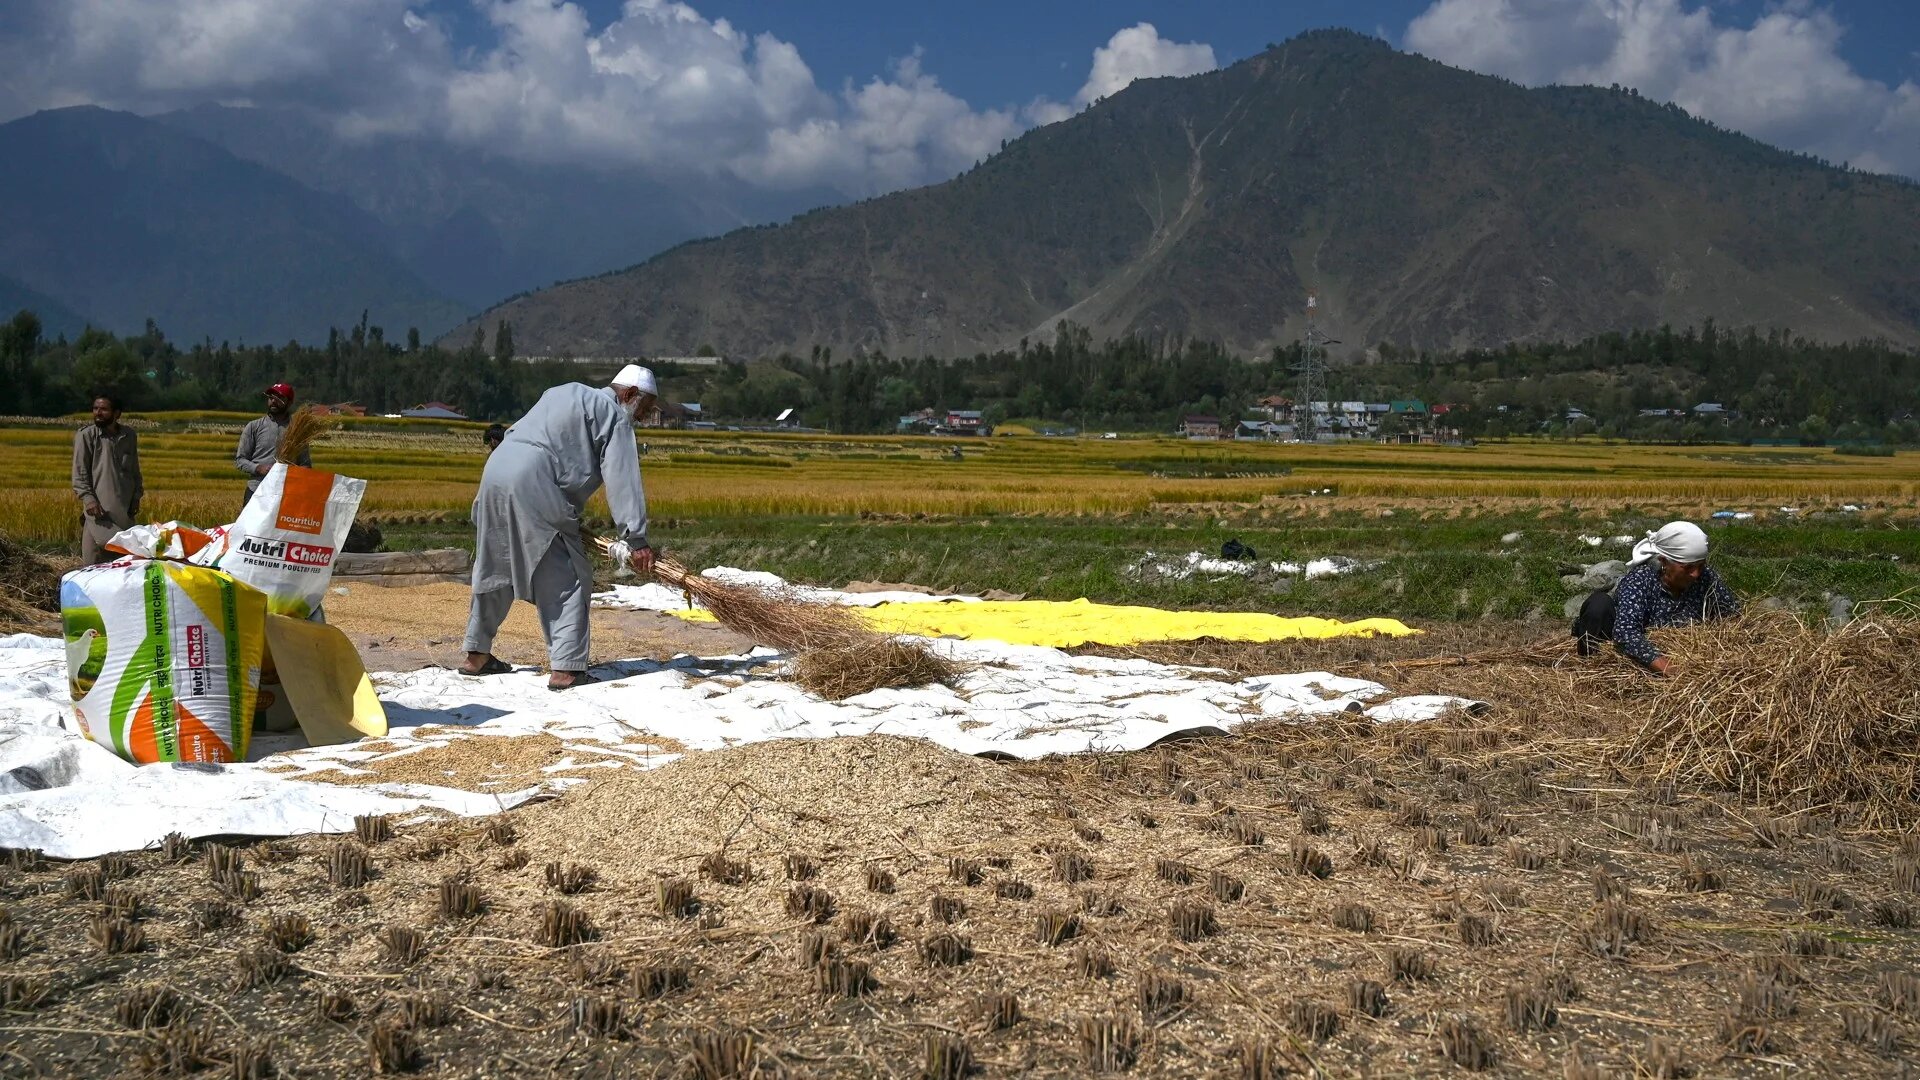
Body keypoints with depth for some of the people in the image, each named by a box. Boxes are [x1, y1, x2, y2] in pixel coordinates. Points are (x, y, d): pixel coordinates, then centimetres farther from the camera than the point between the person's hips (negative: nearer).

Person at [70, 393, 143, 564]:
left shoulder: (129, 436, 11)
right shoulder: (85, 436, -2)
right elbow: (80, 472, -3)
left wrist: (136, 497, 10)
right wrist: (88, 498, -14)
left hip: (125, 509, 4)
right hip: (99, 507, -4)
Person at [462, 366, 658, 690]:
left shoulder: (566, 394, 29)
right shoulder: (614, 415, 2)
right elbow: (623, 481, -8)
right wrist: (636, 539, -12)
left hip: (495, 472, 9)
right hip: (532, 485, -9)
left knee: (495, 570, 20)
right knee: (565, 579, -3)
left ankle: (476, 655, 30)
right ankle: (565, 668, -9)